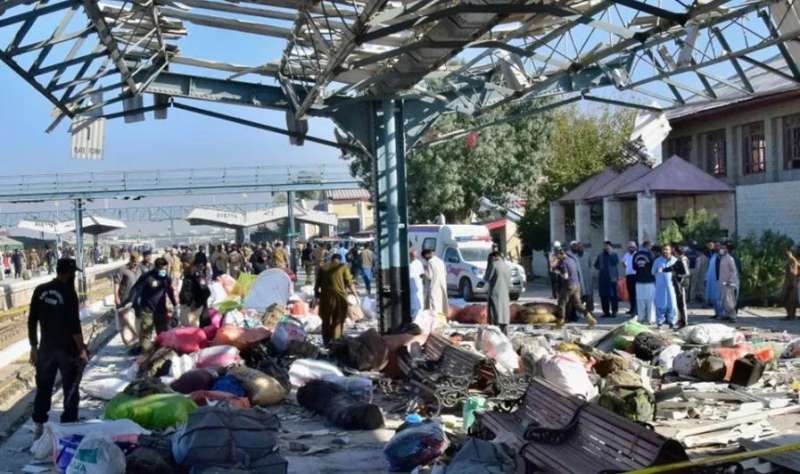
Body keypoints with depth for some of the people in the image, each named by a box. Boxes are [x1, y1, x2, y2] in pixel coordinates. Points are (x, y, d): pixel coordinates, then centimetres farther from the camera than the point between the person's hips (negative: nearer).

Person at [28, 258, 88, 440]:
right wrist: (82, 350, -12)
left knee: (43, 388, 16)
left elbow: (32, 321, 4)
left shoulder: (40, 291, 1)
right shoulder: (69, 292, -15)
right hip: (67, 349, -5)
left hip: (46, 348, 5)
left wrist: (34, 346, 12)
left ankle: (39, 428, 21)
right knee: (71, 390, 8)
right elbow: (74, 325, -18)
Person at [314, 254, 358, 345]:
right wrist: (355, 295, 3)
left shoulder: (323, 268, 9)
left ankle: (326, 342, 19)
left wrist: (316, 297, 16)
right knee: (338, 321, 6)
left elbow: (317, 284, 9)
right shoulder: (343, 267, 1)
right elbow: (349, 283, -4)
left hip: (325, 296, 2)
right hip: (339, 296, -2)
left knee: (326, 320, 14)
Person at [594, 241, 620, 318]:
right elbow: (596, 265, 24)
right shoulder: (600, 256, 15)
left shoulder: (614, 255, 2)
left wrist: (610, 253, -15)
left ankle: (614, 312, -1)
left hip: (611, 278, -5)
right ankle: (606, 312, 14)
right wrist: (600, 268, 5)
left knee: (613, 296, -6)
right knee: (603, 296, 6)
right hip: (602, 278, 5)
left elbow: (616, 262, -16)